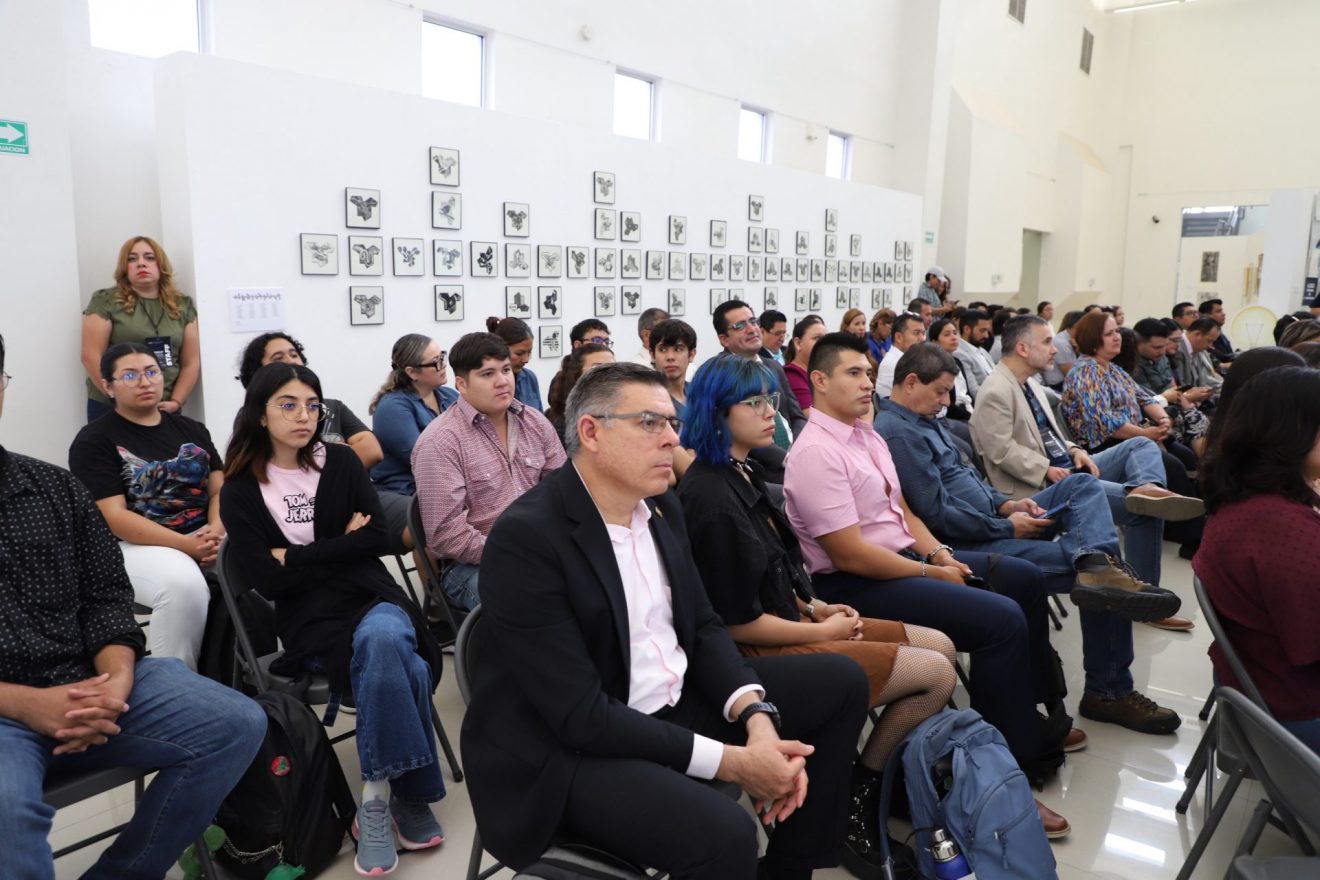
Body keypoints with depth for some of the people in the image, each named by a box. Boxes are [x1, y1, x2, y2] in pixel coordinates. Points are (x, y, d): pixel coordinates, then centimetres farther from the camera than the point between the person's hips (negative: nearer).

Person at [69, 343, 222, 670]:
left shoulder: (191, 429, 16)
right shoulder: (94, 440, 0)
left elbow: (220, 489, 8)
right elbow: (114, 517, -9)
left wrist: (215, 533, -15)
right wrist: (187, 545, -20)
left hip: (205, 535, 5)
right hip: (137, 545, -5)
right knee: (185, 585, -36)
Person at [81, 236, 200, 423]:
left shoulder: (183, 305, 9)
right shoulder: (106, 301, 1)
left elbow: (191, 362, 6)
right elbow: (91, 357, -5)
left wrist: (175, 402, -6)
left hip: (164, 411, 2)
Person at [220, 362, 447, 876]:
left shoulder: (340, 462, 9)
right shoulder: (239, 493, 3)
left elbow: (376, 538, 0)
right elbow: (269, 581, -7)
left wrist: (298, 556, -5)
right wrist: (340, 545, -5)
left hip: (371, 595, 2)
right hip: (308, 617, -2)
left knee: (385, 640, -35)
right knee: (402, 666, -32)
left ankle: (379, 794, -19)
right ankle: (409, 793, -15)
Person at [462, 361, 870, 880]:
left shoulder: (661, 506, 2)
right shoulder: (526, 537, -23)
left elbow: (703, 626, 7)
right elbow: (583, 715, -25)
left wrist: (759, 719, -12)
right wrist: (731, 761, -22)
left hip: (673, 702, 8)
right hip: (570, 749, -8)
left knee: (839, 682, 8)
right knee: (723, 835, -33)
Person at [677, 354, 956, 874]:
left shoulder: (742, 473, 7)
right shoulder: (711, 499, -24)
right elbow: (739, 622, -21)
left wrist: (815, 607, 5)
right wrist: (821, 630, -10)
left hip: (789, 622, 10)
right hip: (757, 651, -10)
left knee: (940, 646, 11)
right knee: (936, 674, -9)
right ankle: (856, 805, 7)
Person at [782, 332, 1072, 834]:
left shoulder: (867, 436, 11)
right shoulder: (816, 453, -19)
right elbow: (850, 555, -24)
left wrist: (940, 554, -1)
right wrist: (933, 573, -15)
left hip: (907, 556, 10)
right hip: (856, 585, -10)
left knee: (1025, 578, 14)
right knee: (1004, 619, -21)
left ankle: (1039, 715, 28)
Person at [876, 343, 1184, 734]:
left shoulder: (923, 420, 16)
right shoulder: (897, 432, -20)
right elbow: (937, 515, -25)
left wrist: (1006, 503, 3)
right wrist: (1007, 527, -14)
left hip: (992, 522, 12)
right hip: (970, 547, -12)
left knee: (1083, 485, -3)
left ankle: (1098, 565, -30)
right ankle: (1109, 691, -9)